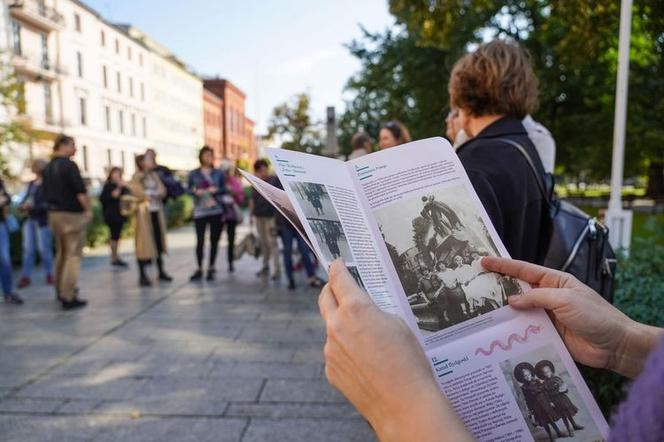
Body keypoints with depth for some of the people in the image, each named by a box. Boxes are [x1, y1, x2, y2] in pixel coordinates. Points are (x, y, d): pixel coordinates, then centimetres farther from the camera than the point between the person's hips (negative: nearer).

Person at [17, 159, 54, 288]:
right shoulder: (32, 183, 15)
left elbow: (49, 203, -16)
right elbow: (26, 198, 18)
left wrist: (33, 207, -23)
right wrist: (23, 206, -3)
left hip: (42, 220, -7)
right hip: (29, 219, 7)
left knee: (44, 248, -1)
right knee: (28, 248, 5)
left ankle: (49, 274, 13)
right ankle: (25, 276, 8)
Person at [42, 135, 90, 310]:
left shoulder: (48, 168, 11)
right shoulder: (69, 165, -14)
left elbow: (46, 192, 16)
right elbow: (81, 191, -18)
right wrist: (88, 210, -7)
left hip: (54, 214, 9)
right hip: (72, 215, -9)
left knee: (61, 253, 19)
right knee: (73, 255, -5)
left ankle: (60, 291, 29)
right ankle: (68, 297, -6)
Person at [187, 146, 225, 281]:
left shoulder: (218, 173, 9)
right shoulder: (194, 174, 7)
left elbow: (224, 189, 9)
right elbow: (188, 188, 7)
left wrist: (216, 190, -11)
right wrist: (196, 191, -13)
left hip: (216, 210, 1)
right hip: (200, 211, -1)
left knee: (214, 240, 4)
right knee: (200, 240, -4)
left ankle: (211, 268, 15)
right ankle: (199, 269, 9)